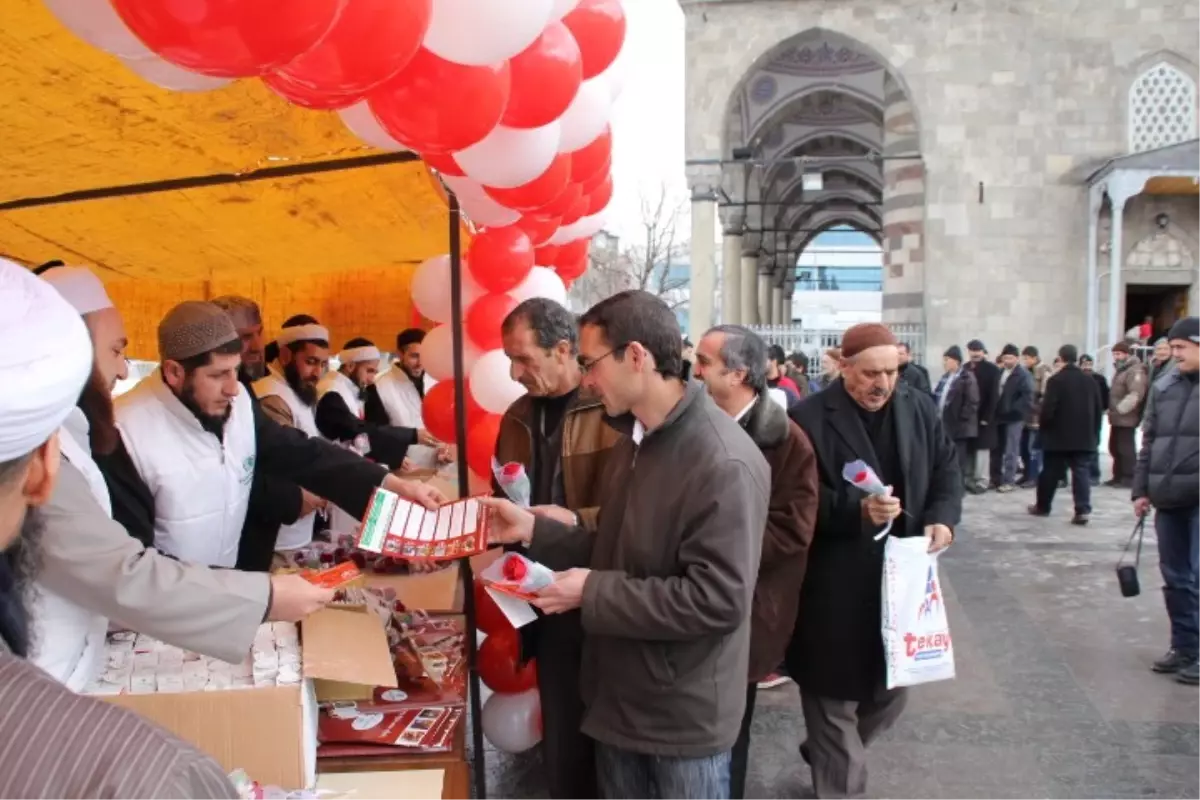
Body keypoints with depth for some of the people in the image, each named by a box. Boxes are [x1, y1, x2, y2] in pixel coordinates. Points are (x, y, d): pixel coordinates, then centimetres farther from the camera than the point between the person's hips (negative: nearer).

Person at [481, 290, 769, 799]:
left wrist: (594, 593, -23)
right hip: (620, 697, 8)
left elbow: (716, 600, -28)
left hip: (685, 716, -8)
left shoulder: (724, 465, -24)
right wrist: (533, 530, -2)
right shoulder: (635, 441, 7)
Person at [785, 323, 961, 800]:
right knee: (835, 698, 8)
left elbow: (947, 470, 11)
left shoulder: (920, 409, 5)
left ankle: (825, 754, 45)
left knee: (892, 693, 20)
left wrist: (942, 518, -8)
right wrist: (857, 510, -27)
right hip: (834, 591, -6)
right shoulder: (809, 418, -12)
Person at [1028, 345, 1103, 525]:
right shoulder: (1090, 381, 5)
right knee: (1081, 473, 1)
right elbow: (1098, 409, 9)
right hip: (1084, 437, 3)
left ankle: (1042, 507, 21)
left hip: (1058, 436, -3)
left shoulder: (1055, 380, -11)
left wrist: (1043, 427, 0)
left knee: (1050, 473, 9)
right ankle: (1082, 510, -9)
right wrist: (1093, 431, 16)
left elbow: (1048, 409, -15)